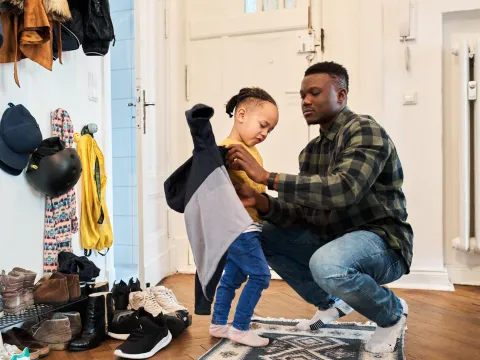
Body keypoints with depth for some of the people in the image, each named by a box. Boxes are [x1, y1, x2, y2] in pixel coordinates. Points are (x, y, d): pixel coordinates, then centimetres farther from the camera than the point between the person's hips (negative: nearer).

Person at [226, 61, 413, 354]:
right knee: (264, 237, 3)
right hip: (333, 240, 8)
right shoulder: (310, 152, 8)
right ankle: (330, 303, 14)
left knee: (326, 263, -37)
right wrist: (261, 202, -18)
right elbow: (301, 215, 2)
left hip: (382, 243, -8)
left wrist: (266, 176, -32)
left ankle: (392, 312, -4)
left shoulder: (365, 130, -16)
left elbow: (342, 190, -34)